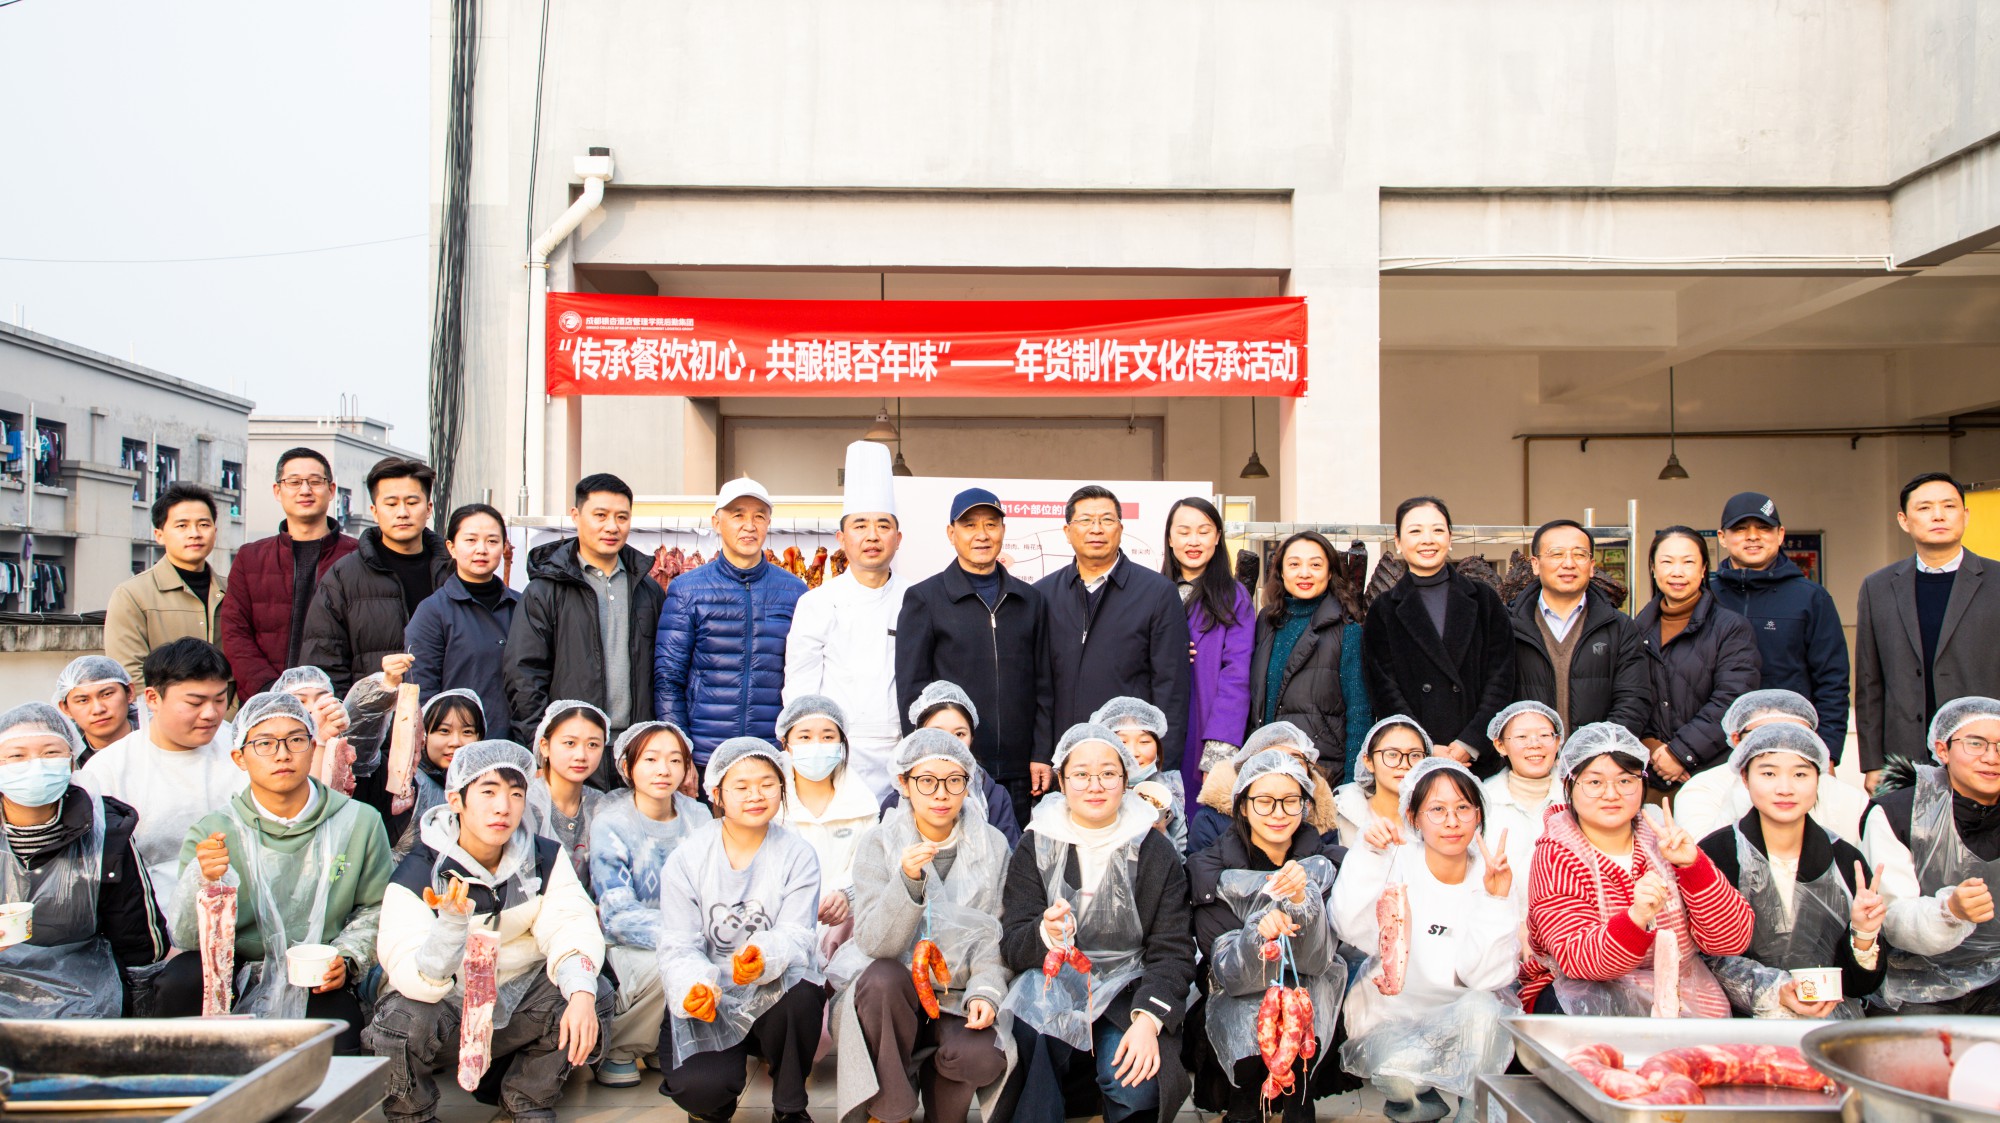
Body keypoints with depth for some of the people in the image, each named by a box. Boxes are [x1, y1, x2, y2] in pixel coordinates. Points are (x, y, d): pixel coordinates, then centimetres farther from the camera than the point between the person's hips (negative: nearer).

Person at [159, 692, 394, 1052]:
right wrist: (204, 881, -29)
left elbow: (377, 908, 11)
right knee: (181, 979, -27)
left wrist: (346, 958, -6)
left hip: (320, 982, -1)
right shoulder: (213, 832, -3)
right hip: (236, 977, 2)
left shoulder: (359, 822, -1)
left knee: (335, 1051, -27)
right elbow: (187, 938, -10)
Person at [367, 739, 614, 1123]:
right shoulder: (417, 873, -16)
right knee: (404, 1019, -33)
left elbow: (571, 926, -19)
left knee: (594, 995, -19)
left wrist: (581, 994, -38)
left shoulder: (545, 859, -5)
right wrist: (454, 923, -46)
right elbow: (414, 980, -26)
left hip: (516, 1006, 3)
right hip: (446, 1011, -3)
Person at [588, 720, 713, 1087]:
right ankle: (617, 1050, -5)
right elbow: (618, 915, -17)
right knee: (664, 964, -35)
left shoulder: (699, 817, 1)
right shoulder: (609, 823, -11)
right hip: (629, 943, -4)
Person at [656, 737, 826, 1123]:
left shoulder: (797, 856, -2)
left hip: (773, 995, 0)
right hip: (708, 1004, 0)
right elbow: (680, 946, -7)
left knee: (801, 996, -34)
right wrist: (693, 988, -30)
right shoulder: (687, 859, -2)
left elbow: (796, 935, -11)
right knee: (702, 1087, -27)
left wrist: (764, 958, -36)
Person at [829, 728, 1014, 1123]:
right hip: (888, 993, -1)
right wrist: (908, 880, -30)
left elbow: (993, 937, 2)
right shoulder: (879, 844, -5)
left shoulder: (992, 846, 0)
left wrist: (984, 992, -17)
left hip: (957, 997, 1)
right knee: (883, 977, -33)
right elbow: (874, 944, -14)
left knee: (981, 1057, -29)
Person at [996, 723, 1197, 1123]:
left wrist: (1148, 1019, -17)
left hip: (1127, 991, 0)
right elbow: (1012, 947, 0)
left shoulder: (1155, 851, 5)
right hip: (1053, 989, 0)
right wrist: (1046, 935, -24)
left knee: (1138, 1086, -26)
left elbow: (1173, 951, 1)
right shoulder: (1035, 846, 6)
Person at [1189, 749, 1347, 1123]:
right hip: (1238, 998, -1)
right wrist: (1259, 931, -36)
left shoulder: (1320, 862, -7)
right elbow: (1228, 974, -15)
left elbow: (1317, 960, -14)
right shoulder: (1213, 868, -12)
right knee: (1248, 1033, -30)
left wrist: (1302, 899, -33)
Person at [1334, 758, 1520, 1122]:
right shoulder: (1397, 864, -6)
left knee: (1482, 1009, -31)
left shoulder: (1493, 876, -4)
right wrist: (1370, 854, -29)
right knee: (1402, 1067, -31)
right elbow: (1351, 928, -23)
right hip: (1390, 1013, -1)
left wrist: (1497, 897, -24)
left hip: (1467, 1023, 1)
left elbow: (1483, 976, -15)